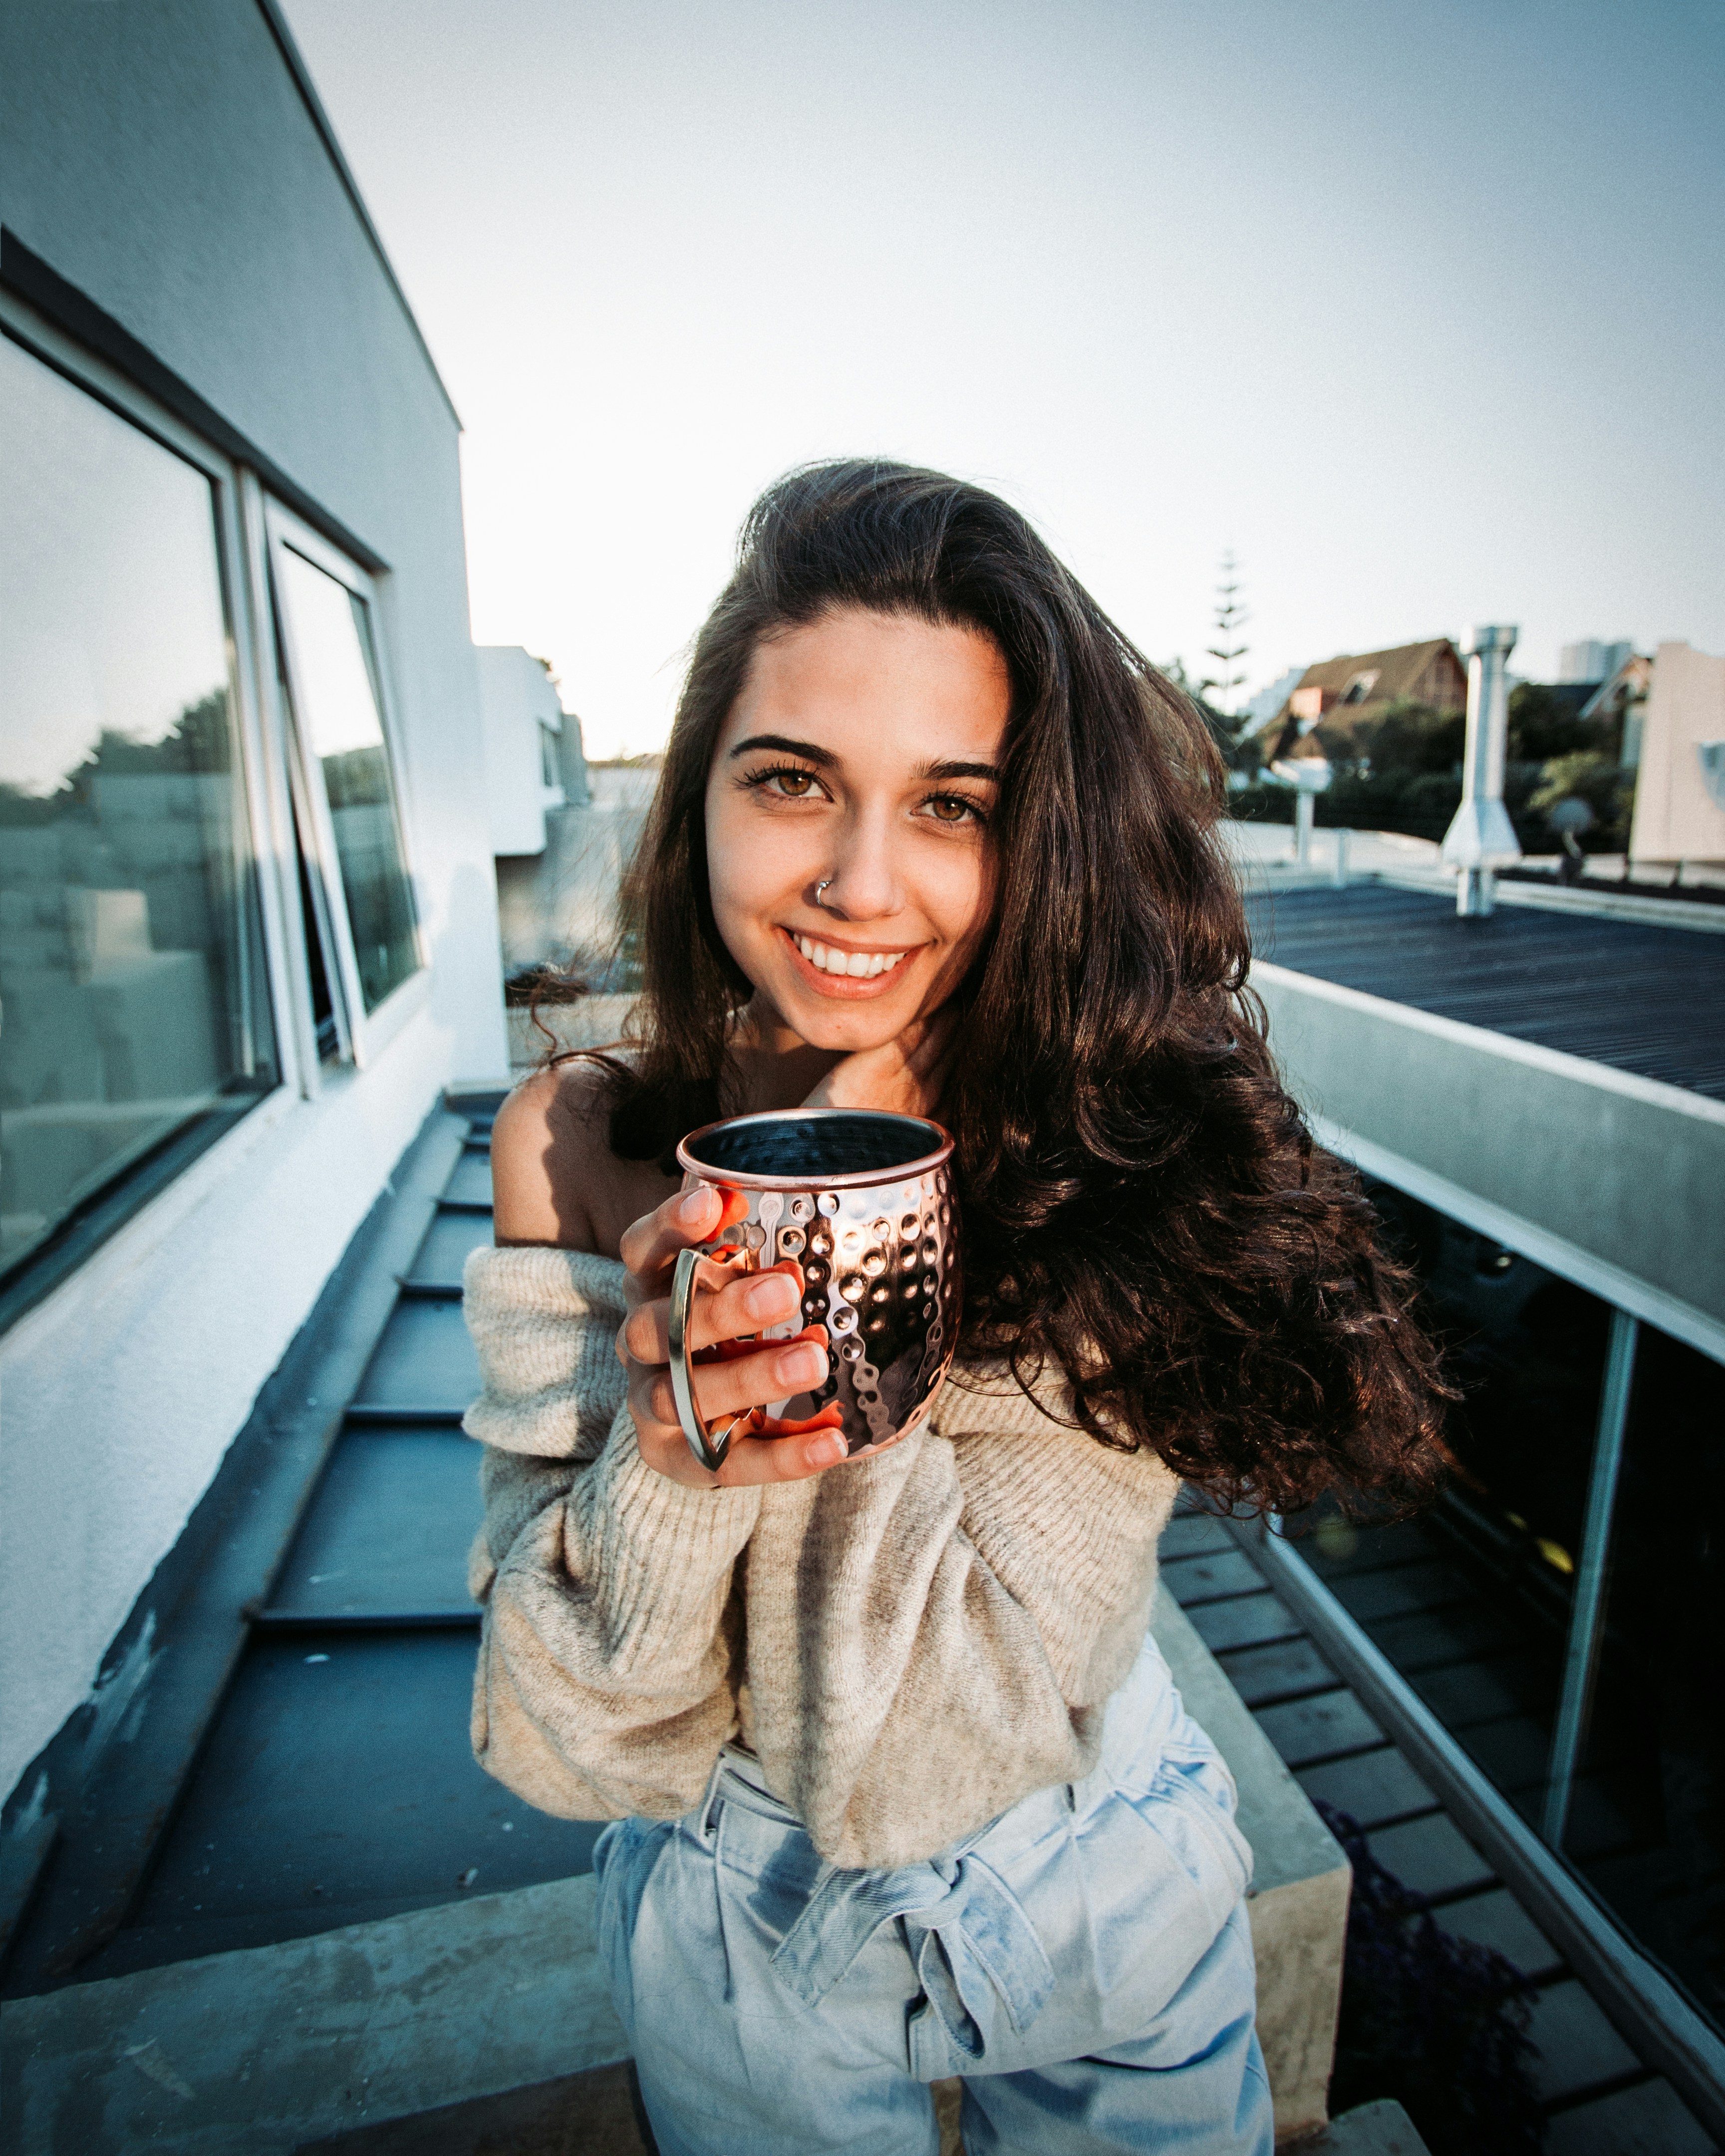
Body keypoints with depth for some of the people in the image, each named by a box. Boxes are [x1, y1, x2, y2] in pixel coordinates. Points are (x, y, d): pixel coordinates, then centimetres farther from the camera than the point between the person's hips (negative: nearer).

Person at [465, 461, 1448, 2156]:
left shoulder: (1122, 1154, -24)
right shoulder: (575, 1144, -21)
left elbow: (941, 1753, -25)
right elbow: (571, 1753, -20)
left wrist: (829, 1274, -35)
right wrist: (663, 1453, -39)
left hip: (1109, 1907, 0)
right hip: (744, 1946, 1)